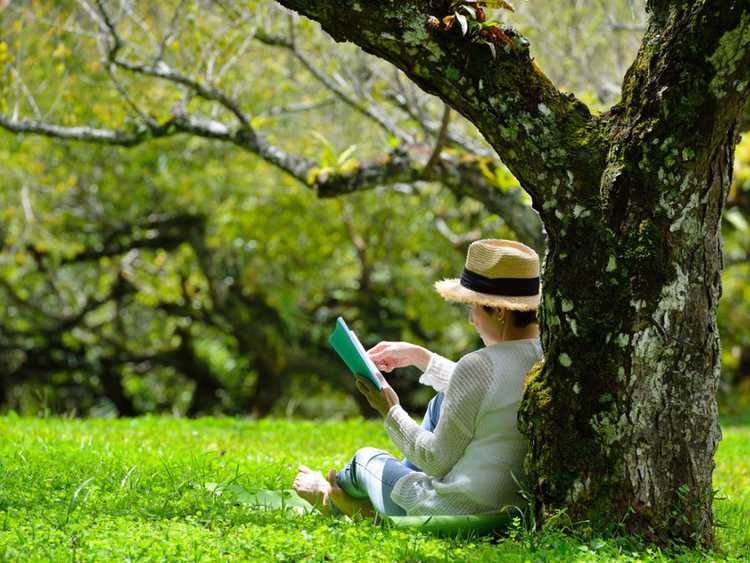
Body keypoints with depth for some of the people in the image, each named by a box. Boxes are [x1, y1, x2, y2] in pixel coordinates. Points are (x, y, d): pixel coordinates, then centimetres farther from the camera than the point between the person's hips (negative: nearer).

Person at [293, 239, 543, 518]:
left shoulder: (479, 366, -27)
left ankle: (331, 497, 56)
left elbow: (438, 461, -18)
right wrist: (420, 356, 24)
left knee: (366, 458, 21)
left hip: (460, 514, -7)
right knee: (442, 401, 26)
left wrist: (391, 411, -4)